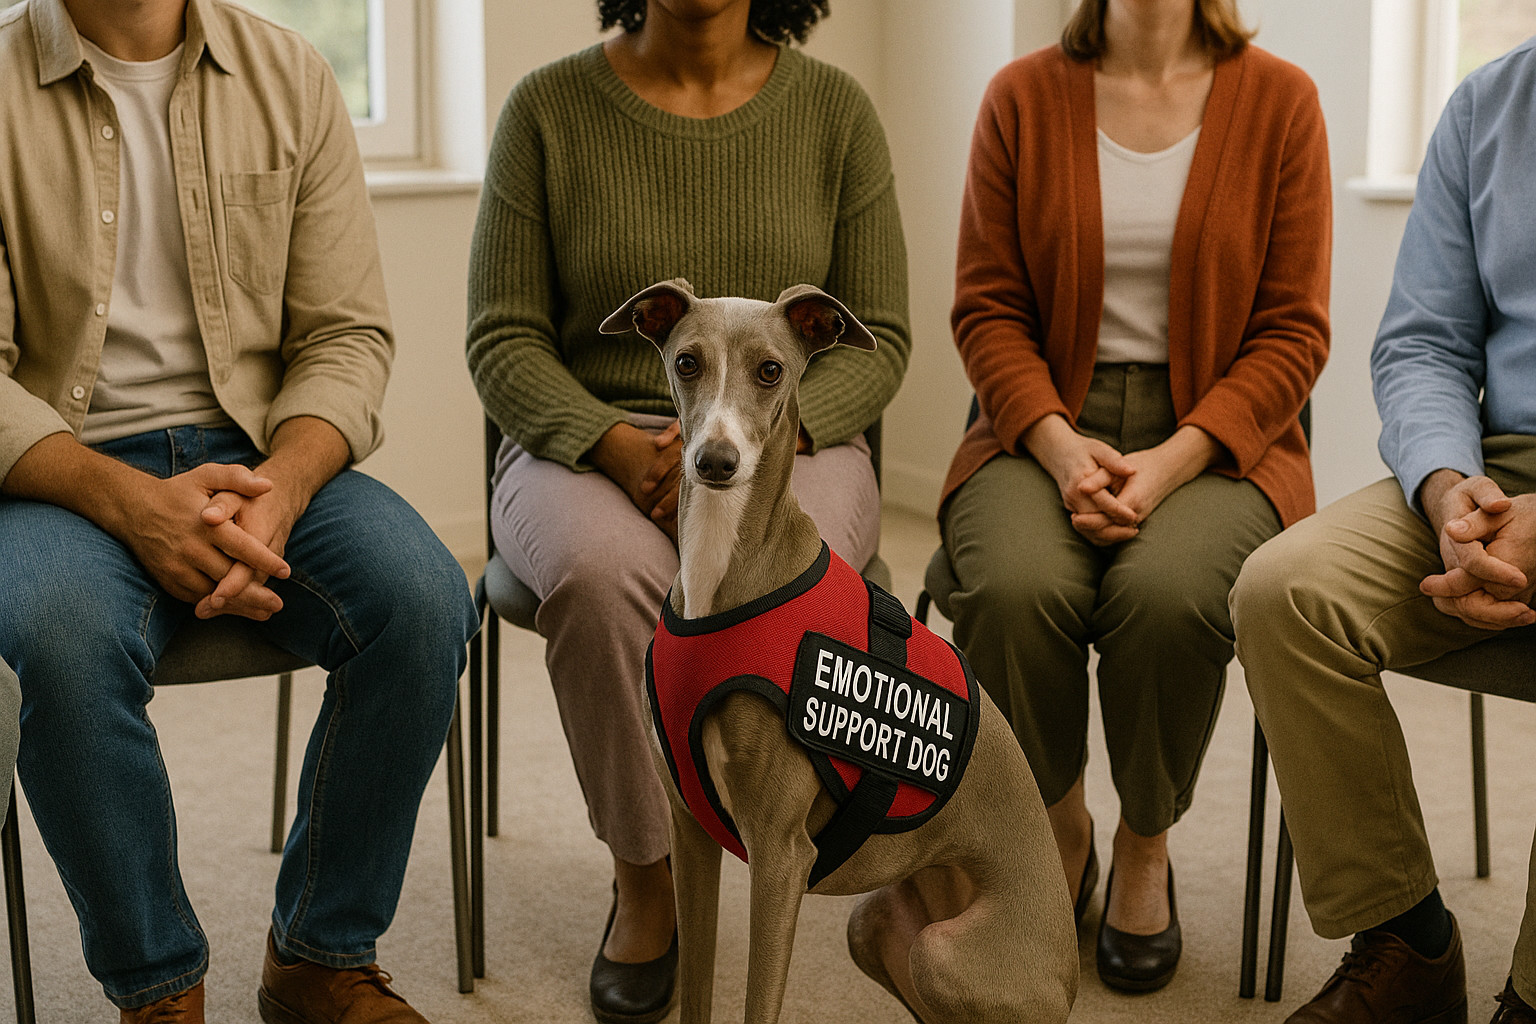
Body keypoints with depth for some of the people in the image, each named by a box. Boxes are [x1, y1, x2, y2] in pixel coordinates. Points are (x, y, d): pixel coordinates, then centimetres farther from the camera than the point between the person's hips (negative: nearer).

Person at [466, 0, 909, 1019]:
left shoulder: (834, 109, 3)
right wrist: (616, 446, -18)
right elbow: (504, 338, 0)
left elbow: (877, 339, 3)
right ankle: (645, 878, -14)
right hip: (585, 443, 0)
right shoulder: (549, 108, 1)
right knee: (603, 573, -35)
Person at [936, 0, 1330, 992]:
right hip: (1047, 423, 1)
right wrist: (1060, 445, -13)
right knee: (1017, 584, -31)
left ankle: (1146, 850, -3)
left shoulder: (1279, 99, 2)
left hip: (1214, 434, -1)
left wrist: (1172, 461, -15)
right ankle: (1059, 829, -1)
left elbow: (1293, 329, -1)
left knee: (1168, 591, -33)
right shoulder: (1022, 97, 6)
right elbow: (988, 305, 4)